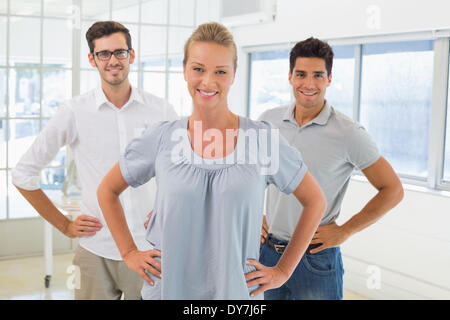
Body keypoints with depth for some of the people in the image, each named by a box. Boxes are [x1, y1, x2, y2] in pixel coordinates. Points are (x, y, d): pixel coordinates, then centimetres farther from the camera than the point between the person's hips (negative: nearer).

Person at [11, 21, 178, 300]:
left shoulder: (160, 110, 1)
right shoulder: (75, 112, -3)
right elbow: (24, 173, 3)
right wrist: (65, 225, 3)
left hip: (148, 248, 1)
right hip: (96, 252, -1)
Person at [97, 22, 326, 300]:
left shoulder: (262, 138, -6)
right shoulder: (162, 138, -3)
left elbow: (316, 202, 3)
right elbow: (107, 191, 11)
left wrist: (283, 271, 0)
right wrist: (130, 254, 4)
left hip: (238, 290, -1)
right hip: (168, 287, 1)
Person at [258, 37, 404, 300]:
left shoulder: (349, 134, -11)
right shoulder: (268, 120, 1)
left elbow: (393, 190, -6)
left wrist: (344, 231, -8)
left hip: (316, 257, -4)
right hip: (267, 249, 4)